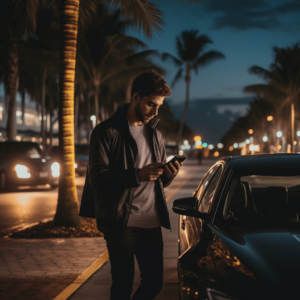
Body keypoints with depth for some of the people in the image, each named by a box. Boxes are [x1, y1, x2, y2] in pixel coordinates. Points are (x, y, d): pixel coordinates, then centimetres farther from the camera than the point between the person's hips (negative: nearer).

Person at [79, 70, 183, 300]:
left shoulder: (155, 134, 16)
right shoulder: (107, 131, -5)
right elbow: (97, 177, -13)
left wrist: (169, 174, -4)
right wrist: (137, 175, -24)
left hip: (151, 223, 6)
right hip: (120, 223, -6)